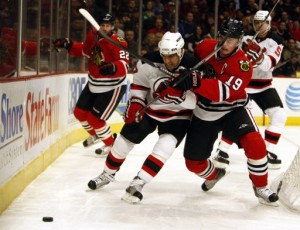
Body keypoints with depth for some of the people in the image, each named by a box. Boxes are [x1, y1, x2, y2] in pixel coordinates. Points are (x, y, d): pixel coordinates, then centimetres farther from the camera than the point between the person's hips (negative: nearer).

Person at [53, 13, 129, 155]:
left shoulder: (117, 43, -25)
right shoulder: (92, 36, -4)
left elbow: (124, 65, -36)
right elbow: (83, 50, 16)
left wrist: (112, 67, -56)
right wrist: (68, 44, 1)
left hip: (112, 88, -8)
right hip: (93, 85, 8)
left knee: (95, 118, -9)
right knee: (80, 113, 14)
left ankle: (111, 145, 16)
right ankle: (95, 135, 43)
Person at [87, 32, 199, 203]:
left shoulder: (193, 67, -26)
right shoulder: (149, 62, -20)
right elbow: (139, 83, -3)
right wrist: (135, 104, -12)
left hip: (178, 115, -2)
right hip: (150, 108, 2)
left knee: (164, 147, -23)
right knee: (125, 140, 4)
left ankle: (138, 183, -17)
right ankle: (108, 174, 28)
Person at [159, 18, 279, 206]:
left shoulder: (242, 64, -23)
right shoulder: (205, 47, -9)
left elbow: (225, 92, -37)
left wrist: (196, 82, -48)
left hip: (232, 110, -4)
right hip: (204, 113, 4)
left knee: (254, 143, -29)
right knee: (193, 161, 5)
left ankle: (261, 187, -7)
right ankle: (213, 175, 42)